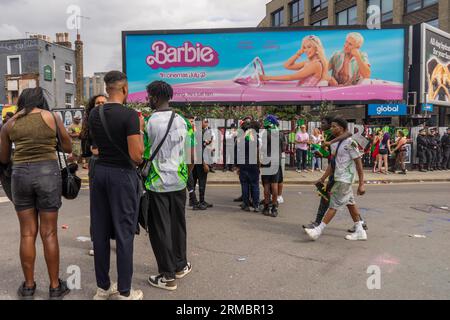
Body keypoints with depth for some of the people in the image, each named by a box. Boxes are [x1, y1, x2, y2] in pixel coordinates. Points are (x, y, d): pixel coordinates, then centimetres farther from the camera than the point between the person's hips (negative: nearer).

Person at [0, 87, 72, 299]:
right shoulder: (52, 117, 2)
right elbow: (68, 148, 10)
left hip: (20, 174, 2)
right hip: (47, 172, -2)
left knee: (27, 233, 11)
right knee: (49, 233, 5)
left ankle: (28, 286, 22)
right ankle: (55, 287, 15)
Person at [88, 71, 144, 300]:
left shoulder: (94, 114, 6)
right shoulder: (130, 115, -14)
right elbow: (136, 156, -17)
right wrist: (140, 130, -1)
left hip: (100, 172, 6)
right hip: (123, 175, -6)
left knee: (100, 232, 12)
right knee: (124, 233, 2)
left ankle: (103, 287, 25)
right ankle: (124, 292, 12)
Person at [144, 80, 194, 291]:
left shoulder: (148, 122, -11)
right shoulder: (182, 121, 3)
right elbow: (190, 154, 6)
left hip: (156, 184, -5)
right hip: (178, 182, 5)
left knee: (160, 229, 5)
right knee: (178, 225, 17)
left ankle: (168, 276, 13)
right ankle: (180, 265, 31)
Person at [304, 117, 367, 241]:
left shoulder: (350, 143, -15)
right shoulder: (334, 144, 9)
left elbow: (359, 164, -15)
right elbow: (332, 163, 13)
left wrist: (361, 184, -16)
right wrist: (322, 179, 10)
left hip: (344, 179, -9)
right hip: (339, 178, 9)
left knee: (334, 205, -5)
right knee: (350, 204, 13)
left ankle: (318, 231, -3)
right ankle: (360, 232, 22)